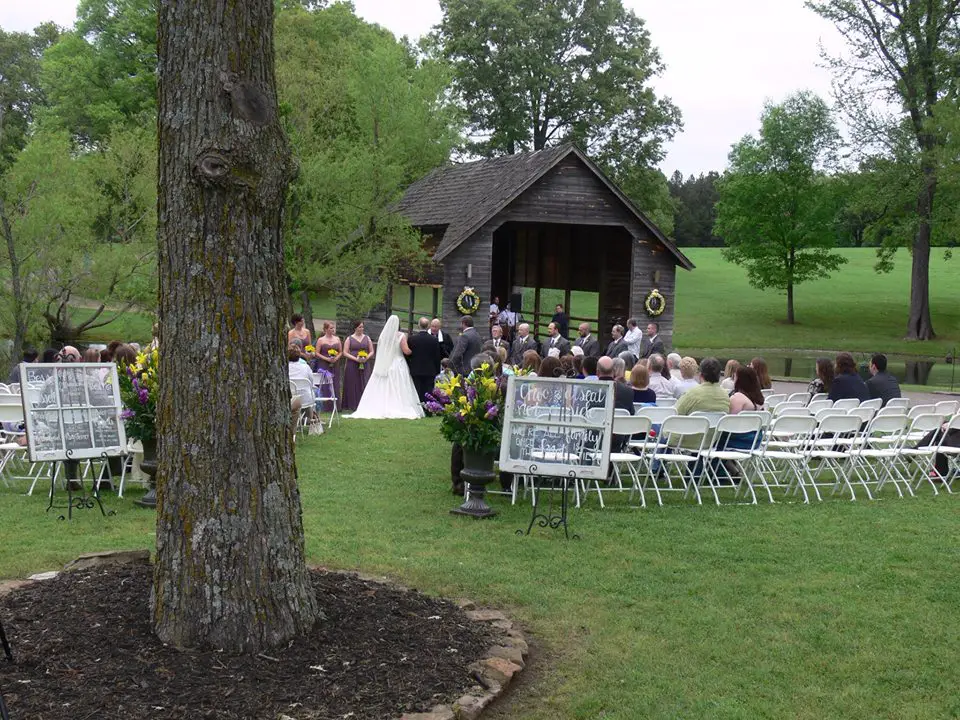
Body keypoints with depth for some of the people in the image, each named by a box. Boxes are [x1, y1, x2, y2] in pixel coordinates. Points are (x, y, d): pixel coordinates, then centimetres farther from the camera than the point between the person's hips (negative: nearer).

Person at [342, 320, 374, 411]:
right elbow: (345, 353, -2)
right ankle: (352, 406, -1)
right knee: (353, 385, -4)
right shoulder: (349, 339, 3)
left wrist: (366, 358, -9)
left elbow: (371, 352, 11)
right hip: (352, 365, -2)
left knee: (364, 384, -3)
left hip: (365, 365, 2)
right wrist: (355, 359, -14)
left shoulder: (367, 338, 11)